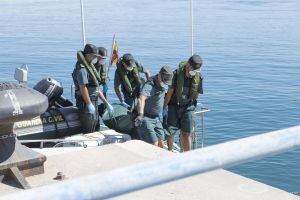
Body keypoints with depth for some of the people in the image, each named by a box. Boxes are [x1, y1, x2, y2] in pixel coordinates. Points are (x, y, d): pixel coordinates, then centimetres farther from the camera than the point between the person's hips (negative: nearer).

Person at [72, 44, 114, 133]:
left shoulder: (90, 66, 17)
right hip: (86, 103, -10)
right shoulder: (82, 68, -16)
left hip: (93, 102, 10)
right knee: (88, 132, -6)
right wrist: (89, 104, -26)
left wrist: (106, 103, 20)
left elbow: (96, 88, 20)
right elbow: (82, 87, -24)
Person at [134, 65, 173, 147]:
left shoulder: (164, 85, 3)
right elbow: (141, 99, -42)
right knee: (154, 145, -14)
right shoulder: (149, 85, -24)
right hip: (146, 118, -8)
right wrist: (140, 115, -57)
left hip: (156, 118, 8)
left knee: (160, 144, 6)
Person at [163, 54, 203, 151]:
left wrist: (194, 106, 12)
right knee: (170, 131, -3)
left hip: (188, 107, 2)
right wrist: (165, 107, -9)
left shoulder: (198, 77, -6)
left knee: (186, 133, 2)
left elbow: (197, 93, 7)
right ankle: (170, 152, 20)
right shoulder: (177, 73, -15)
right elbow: (170, 91, -11)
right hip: (174, 106, -2)